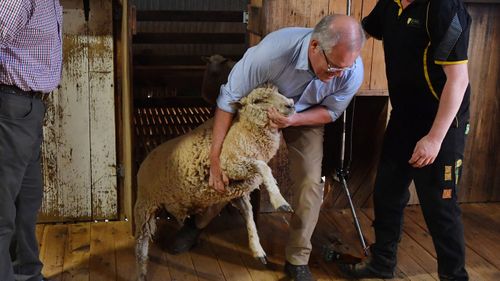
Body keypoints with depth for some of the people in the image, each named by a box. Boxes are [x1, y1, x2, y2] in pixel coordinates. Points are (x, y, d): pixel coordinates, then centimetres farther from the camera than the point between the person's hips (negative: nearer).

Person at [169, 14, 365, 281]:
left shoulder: (353, 72, -32)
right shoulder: (274, 50, -43)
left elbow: (330, 111, -13)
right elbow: (229, 98, -32)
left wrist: (293, 119, -35)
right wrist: (215, 159, -30)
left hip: (307, 116, 2)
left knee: (310, 183, -10)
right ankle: (197, 224, 30)